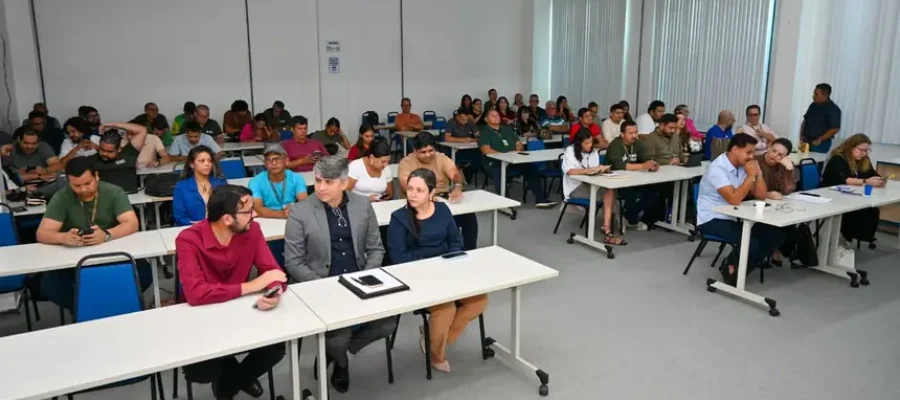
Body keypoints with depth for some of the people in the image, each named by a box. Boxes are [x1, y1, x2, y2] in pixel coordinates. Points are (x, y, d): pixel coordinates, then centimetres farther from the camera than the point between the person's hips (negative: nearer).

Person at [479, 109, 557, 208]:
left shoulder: (507, 129, 26)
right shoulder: (484, 132, 7)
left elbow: (519, 144, 22)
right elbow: (486, 150, -10)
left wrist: (517, 151, -2)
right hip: (496, 161, -4)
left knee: (531, 168, -19)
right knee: (499, 173, -37)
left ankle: (540, 199, -18)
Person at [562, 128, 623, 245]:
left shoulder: (594, 151, 10)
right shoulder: (570, 150, -9)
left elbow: (596, 170, 8)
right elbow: (570, 171, -24)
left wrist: (601, 169, -16)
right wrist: (592, 169, -28)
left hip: (590, 185, 6)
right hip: (575, 188, -5)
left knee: (610, 189, -30)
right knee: (609, 193, -28)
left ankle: (607, 228, -36)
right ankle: (607, 229, -21)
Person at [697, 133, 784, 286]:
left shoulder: (742, 166, 6)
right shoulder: (717, 168, -18)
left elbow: (761, 195, 6)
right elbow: (734, 199, -27)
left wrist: (757, 172, -8)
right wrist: (750, 176, -19)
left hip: (732, 218, 8)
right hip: (711, 220, -8)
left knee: (775, 235, -6)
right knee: (751, 243, -28)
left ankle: (734, 268, 3)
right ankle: (731, 267, 6)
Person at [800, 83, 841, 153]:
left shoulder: (833, 109, -10)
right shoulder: (813, 105, 10)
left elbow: (835, 129, -16)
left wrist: (819, 140, -17)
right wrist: (801, 136, 5)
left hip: (820, 144, -6)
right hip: (806, 141, 6)